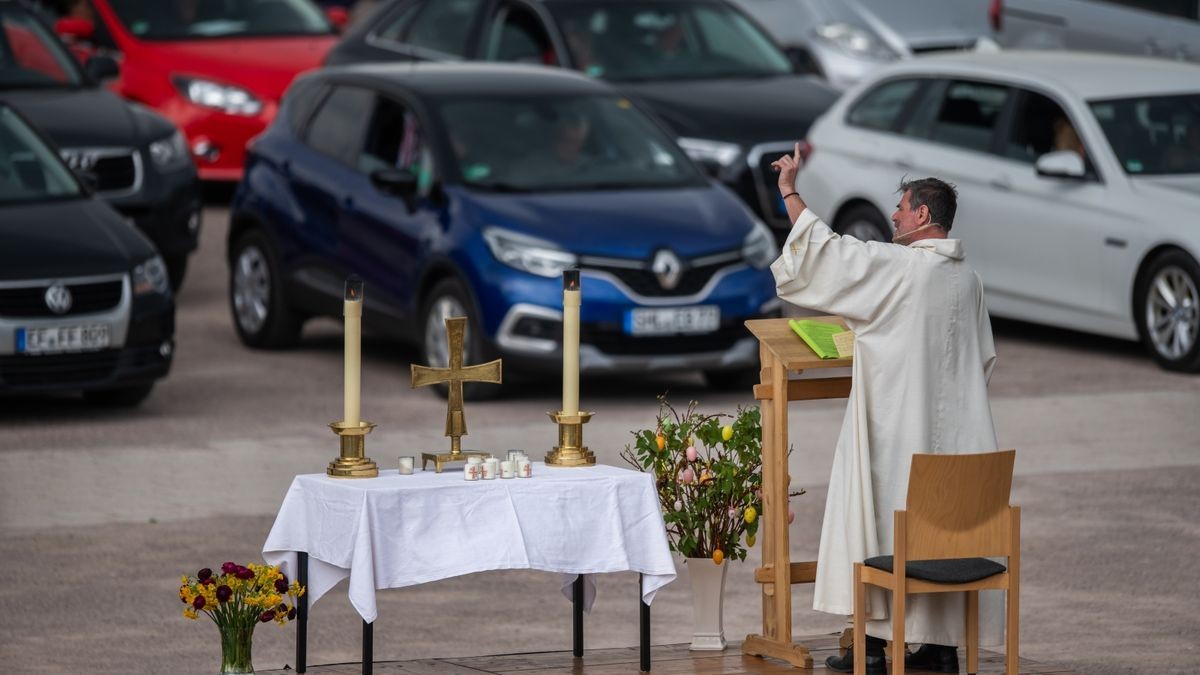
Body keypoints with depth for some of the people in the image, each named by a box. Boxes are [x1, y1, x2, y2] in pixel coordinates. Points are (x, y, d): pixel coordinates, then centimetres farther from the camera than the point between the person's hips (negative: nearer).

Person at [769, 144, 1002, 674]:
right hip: (950, 429, 7)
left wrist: (789, 191, -3)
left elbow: (825, 251, -12)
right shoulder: (967, 279, 8)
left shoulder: (897, 266, -14)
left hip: (894, 428, -7)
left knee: (879, 520, 0)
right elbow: (984, 358, 15)